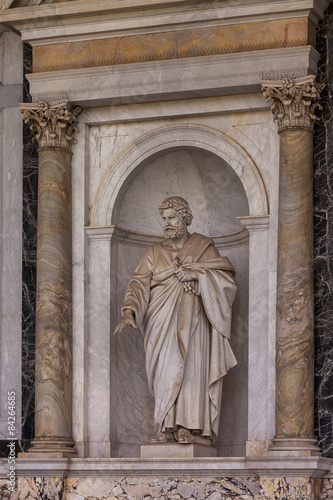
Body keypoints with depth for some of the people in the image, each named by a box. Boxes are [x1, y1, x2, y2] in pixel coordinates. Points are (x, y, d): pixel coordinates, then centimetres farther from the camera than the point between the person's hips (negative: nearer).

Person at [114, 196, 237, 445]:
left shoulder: (204, 247, 11)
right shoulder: (154, 252, 14)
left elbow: (227, 277, 2)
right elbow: (140, 284, 2)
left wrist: (195, 274, -11)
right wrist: (129, 311, -16)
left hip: (192, 319, -2)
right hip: (163, 321, 2)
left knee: (191, 366, -14)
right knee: (166, 370, -8)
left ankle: (190, 427, -16)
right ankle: (168, 427, -9)